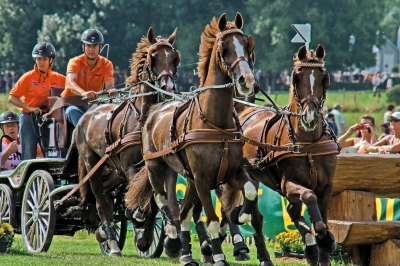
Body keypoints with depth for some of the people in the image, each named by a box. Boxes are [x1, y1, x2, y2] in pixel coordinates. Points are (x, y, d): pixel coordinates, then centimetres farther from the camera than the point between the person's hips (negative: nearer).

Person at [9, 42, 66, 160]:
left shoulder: (58, 79, 4)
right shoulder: (28, 78, -4)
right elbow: (12, 98, -8)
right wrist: (30, 108, -19)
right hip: (29, 119, -3)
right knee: (29, 155, -4)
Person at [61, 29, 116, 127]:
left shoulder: (106, 64, 0)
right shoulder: (75, 62, -9)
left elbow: (109, 85, -16)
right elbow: (70, 83, -28)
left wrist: (111, 91, -44)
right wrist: (84, 93, -51)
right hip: (72, 103, -2)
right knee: (72, 111, -38)